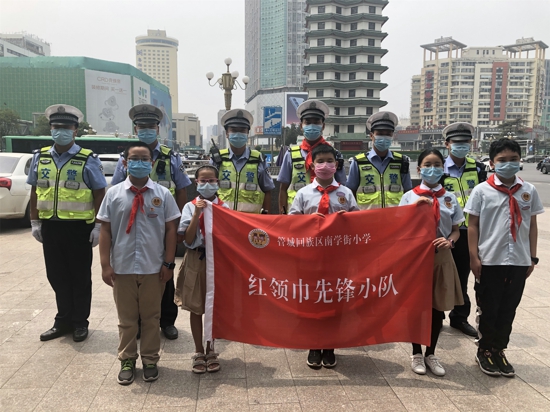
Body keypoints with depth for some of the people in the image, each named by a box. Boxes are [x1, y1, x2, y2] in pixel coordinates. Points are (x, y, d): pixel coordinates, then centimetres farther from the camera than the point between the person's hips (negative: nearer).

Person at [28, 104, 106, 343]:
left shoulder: (87, 159, -6)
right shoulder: (40, 157, 7)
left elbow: (99, 193, -6)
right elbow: (35, 191, 12)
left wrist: (98, 226, -10)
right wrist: (34, 222, 7)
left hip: (79, 227, -4)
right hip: (50, 226, 4)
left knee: (80, 276, 8)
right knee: (56, 276, 13)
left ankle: (80, 322, 23)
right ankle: (63, 320, 28)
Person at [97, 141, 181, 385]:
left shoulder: (162, 194, 0)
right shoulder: (114, 194, 0)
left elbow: (170, 230, 0)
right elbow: (105, 231, 1)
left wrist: (168, 263, -3)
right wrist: (105, 265, -4)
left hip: (153, 268, 0)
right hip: (122, 268, 1)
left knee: (151, 317, 13)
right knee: (126, 318, 14)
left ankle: (150, 360, 29)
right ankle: (127, 361, 30)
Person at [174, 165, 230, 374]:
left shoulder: (224, 207, 0)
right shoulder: (190, 207, -2)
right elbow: (188, 240, -10)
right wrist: (197, 214, -18)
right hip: (196, 260, 0)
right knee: (196, 308, 8)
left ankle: (210, 350, 27)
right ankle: (199, 352, 24)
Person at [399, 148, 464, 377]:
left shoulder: (450, 198, 3)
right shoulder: (409, 196, -4)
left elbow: (456, 230, 9)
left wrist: (449, 241, -13)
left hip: (441, 257, 2)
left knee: (438, 306, 10)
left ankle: (431, 353, 28)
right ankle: (417, 353, 25)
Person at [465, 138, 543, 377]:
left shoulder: (528, 191, 4)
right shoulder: (482, 190, -6)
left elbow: (532, 225, 9)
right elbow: (473, 225, -5)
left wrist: (532, 257, 7)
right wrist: (474, 257, -9)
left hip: (519, 261, 3)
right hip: (490, 261, -3)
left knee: (508, 309, 13)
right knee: (488, 309, 9)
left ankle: (499, 350, 30)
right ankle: (485, 351, 26)